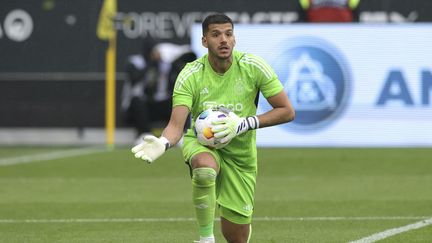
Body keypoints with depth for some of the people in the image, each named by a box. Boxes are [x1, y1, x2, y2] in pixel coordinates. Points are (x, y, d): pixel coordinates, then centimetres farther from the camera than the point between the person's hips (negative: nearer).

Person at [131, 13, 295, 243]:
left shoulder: (253, 66, -16)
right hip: (201, 143, -1)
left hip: (240, 152, 2)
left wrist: (245, 124, -24)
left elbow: (287, 111, -11)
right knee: (205, 167, -41)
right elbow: (176, 125, -24)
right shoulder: (190, 75, -18)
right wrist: (163, 143, -48)